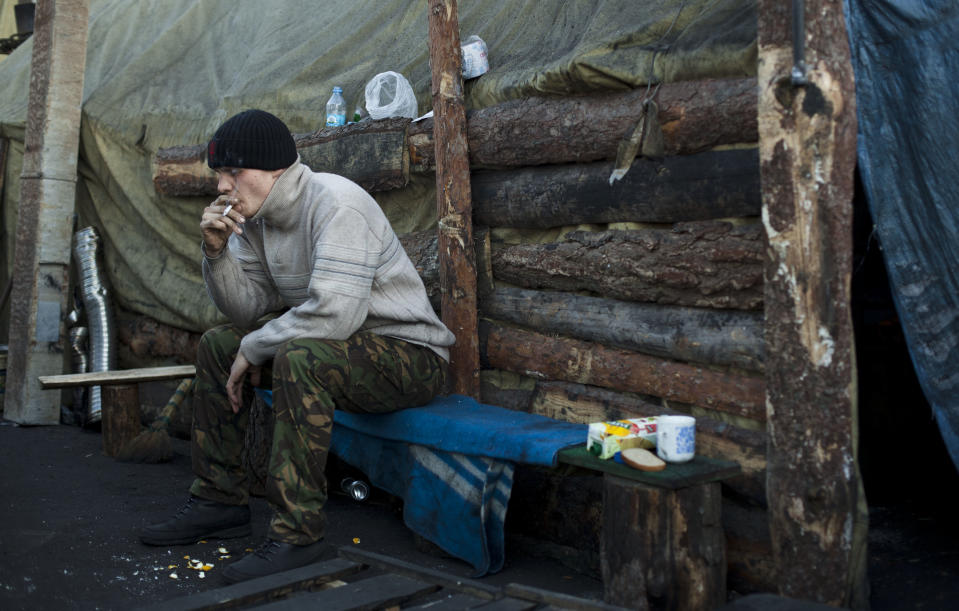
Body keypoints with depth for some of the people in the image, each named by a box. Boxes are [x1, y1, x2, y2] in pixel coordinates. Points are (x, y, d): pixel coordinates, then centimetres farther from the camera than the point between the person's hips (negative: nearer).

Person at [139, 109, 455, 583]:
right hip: (328, 348, 9)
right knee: (216, 346, 9)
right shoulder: (256, 216, 4)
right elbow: (250, 313, 4)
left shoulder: (337, 204, -23)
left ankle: (297, 532, -27)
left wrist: (253, 349, -19)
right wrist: (218, 251, -12)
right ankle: (220, 502, 14)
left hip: (408, 355, -9)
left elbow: (333, 314, -33)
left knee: (300, 355, -36)